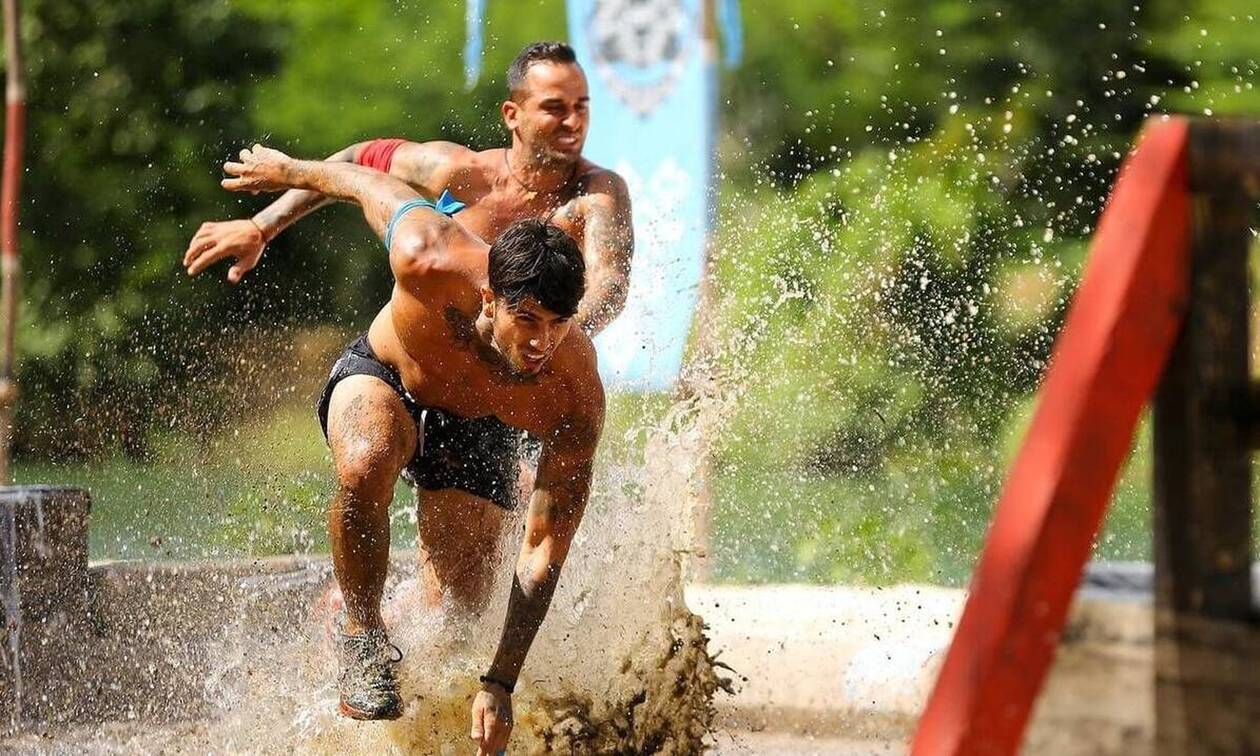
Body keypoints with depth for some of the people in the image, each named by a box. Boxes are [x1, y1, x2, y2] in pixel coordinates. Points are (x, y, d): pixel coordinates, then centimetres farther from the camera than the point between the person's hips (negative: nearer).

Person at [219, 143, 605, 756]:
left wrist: (501, 684, -33)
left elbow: (544, 550, -31)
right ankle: (362, 634, -12)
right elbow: (371, 183, -19)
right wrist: (290, 171, 2)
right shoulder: (428, 261, -42)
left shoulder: (575, 399, -37)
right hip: (381, 381, -2)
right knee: (365, 469, -36)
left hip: (474, 430, 2)